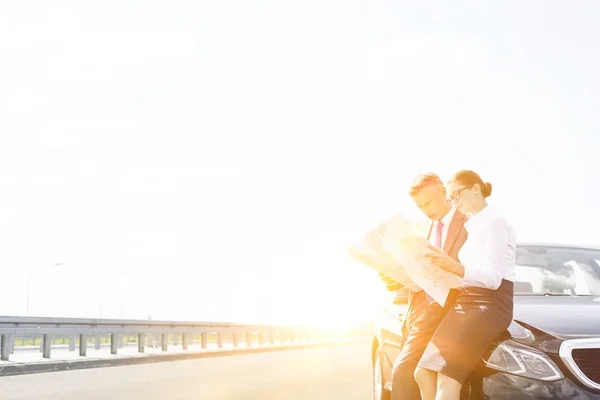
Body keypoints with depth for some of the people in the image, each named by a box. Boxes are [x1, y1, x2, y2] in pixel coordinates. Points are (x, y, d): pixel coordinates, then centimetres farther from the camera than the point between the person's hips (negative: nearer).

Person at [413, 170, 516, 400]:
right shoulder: (472, 226, 21)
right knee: (423, 373, -5)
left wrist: (455, 267, -29)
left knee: (447, 380, -21)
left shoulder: (494, 222, -8)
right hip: (466, 301, 9)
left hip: (491, 304, -9)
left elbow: (493, 279, -17)